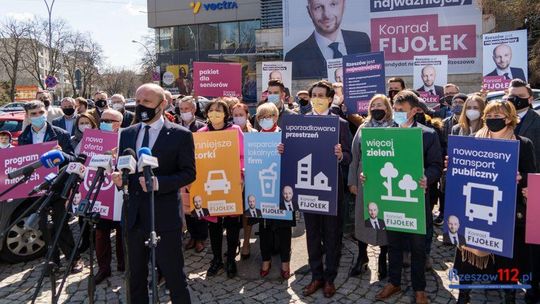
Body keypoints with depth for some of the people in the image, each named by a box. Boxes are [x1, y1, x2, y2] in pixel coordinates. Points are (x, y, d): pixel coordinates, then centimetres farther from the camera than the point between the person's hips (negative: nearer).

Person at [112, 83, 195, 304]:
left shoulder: (180, 135, -6)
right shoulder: (127, 134, 10)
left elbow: (188, 173, -8)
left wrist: (158, 182, -22)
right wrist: (118, 177, -8)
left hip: (165, 216, -5)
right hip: (134, 215, 5)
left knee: (173, 275, 5)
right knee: (136, 275, 18)